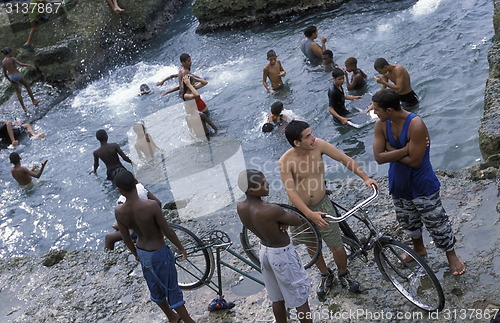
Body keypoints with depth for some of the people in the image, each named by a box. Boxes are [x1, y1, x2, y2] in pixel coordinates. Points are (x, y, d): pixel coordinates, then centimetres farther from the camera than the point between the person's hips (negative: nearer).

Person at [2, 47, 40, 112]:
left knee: (18, 93, 16)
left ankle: (24, 108, 19)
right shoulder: (12, 59, -14)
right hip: (18, 76, -5)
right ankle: (33, 100, 30)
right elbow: (20, 64, -26)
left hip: (12, 77, 5)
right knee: (27, 86, 21)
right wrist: (29, 65, -16)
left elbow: (5, 74, 9)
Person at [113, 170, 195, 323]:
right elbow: (167, 231, -20)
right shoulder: (151, 206, -31)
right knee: (172, 290, 11)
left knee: (155, 288, 25)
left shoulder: (119, 211, -16)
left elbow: (126, 238, -3)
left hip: (142, 252, 5)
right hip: (159, 253, -5)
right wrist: (180, 247, -3)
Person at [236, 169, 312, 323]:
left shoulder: (240, 206, -11)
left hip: (264, 252, 7)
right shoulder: (271, 210, -33)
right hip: (283, 254, -7)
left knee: (277, 298, 25)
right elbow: (298, 221, -18)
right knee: (300, 300, 13)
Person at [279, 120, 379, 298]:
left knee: (337, 247, 5)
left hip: (322, 204, 1)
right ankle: (326, 275, 46)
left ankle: (344, 274, 36)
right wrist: (310, 214, -36)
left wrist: (365, 178, -15)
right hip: (300, 209, -1)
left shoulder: (318, 145, -16)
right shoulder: (285, 161, -24)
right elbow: (291, 192, -27)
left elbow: (345, 159, -9)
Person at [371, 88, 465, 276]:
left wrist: (391, 151, -21)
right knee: (408, 222, 25)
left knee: (436, 222, 9)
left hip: (422, 185, -6)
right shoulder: (381, 125, -12)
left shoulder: (416, 125, -29)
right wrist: (404, 150, -27)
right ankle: (419, 248, 50)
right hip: (398, 184, 6)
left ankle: (451, 254, 33)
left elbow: (414, 161, -29)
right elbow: (378, 157, -18)